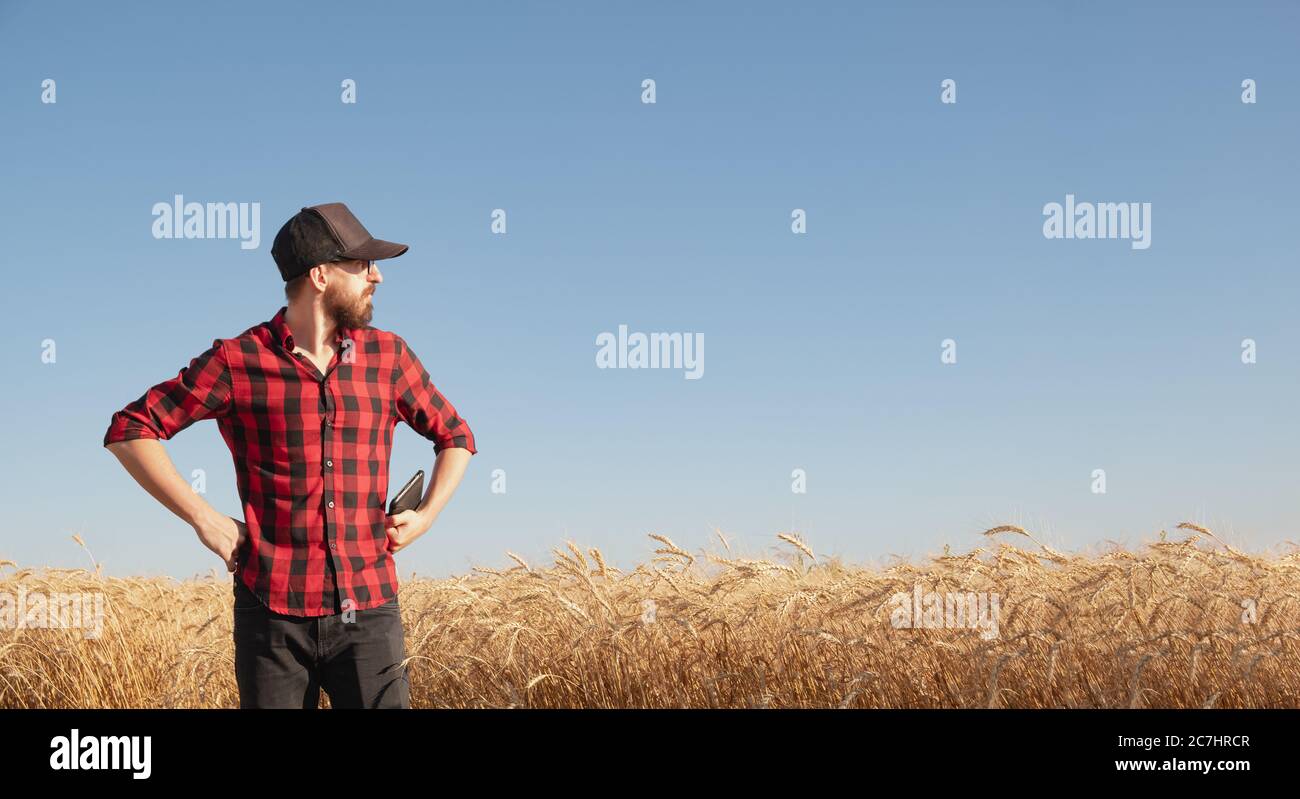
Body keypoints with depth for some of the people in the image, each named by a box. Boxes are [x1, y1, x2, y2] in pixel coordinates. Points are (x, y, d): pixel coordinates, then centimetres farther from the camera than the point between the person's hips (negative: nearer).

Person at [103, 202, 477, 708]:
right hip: (272, 611, -2)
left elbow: (455, 436, 21)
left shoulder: (388, 356, 7)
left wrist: (426, 515, 6)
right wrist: (203, 519, -7)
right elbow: (130, 430, 0)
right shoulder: (238, 361, -3)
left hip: (368, 611, 2)